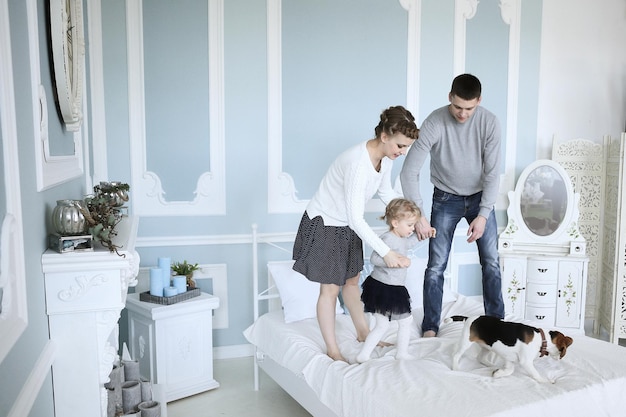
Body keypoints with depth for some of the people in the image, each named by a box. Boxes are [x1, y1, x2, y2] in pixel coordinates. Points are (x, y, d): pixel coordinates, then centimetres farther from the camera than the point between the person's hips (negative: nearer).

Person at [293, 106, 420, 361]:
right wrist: (386, 252, -33)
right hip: (324, 225, -8)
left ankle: (363, 333, 38)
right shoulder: (359, 162, -35)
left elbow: (386, 193, 9)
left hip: (347, 225, 8)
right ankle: (333, 351, 19)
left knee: (351, 281, 21)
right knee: (330, 289, 4)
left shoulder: (385, 156, -8)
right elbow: (356, 218, -34)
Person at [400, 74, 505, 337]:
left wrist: (483, 214, -21)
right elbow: (409, 171, -24)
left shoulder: (489, 122, -17)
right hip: (446, 198, -2)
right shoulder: (434, 123, -23)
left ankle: (496, 322, 20)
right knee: (436, 265, -2)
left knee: (491, 261, 3)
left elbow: (492, 172, -14)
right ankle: (430, 327, 11)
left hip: (480, 197, 2)